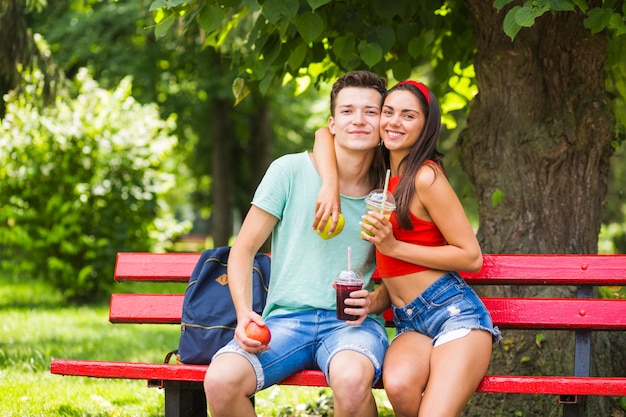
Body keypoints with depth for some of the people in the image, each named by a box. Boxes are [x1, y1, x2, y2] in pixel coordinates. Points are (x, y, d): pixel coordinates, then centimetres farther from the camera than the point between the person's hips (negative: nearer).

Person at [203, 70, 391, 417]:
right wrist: (244, 314, -12)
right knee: (220, 381, -30)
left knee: (352, 379, -38)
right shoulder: (290, 171, 2)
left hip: (351, 323, 0)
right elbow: (244, 248, 4)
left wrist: (373, 301, -7)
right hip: (285, 319, 0)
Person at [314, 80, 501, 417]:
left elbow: (472, 257, -9)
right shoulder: (380, 170, 14)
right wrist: (331, 185, 0)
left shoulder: (425, 177, -8)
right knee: (400, 385, -31)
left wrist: (394, 247, -13)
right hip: (409, 323, 6)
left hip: (453, 312, -6)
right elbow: (325, 135, 19)